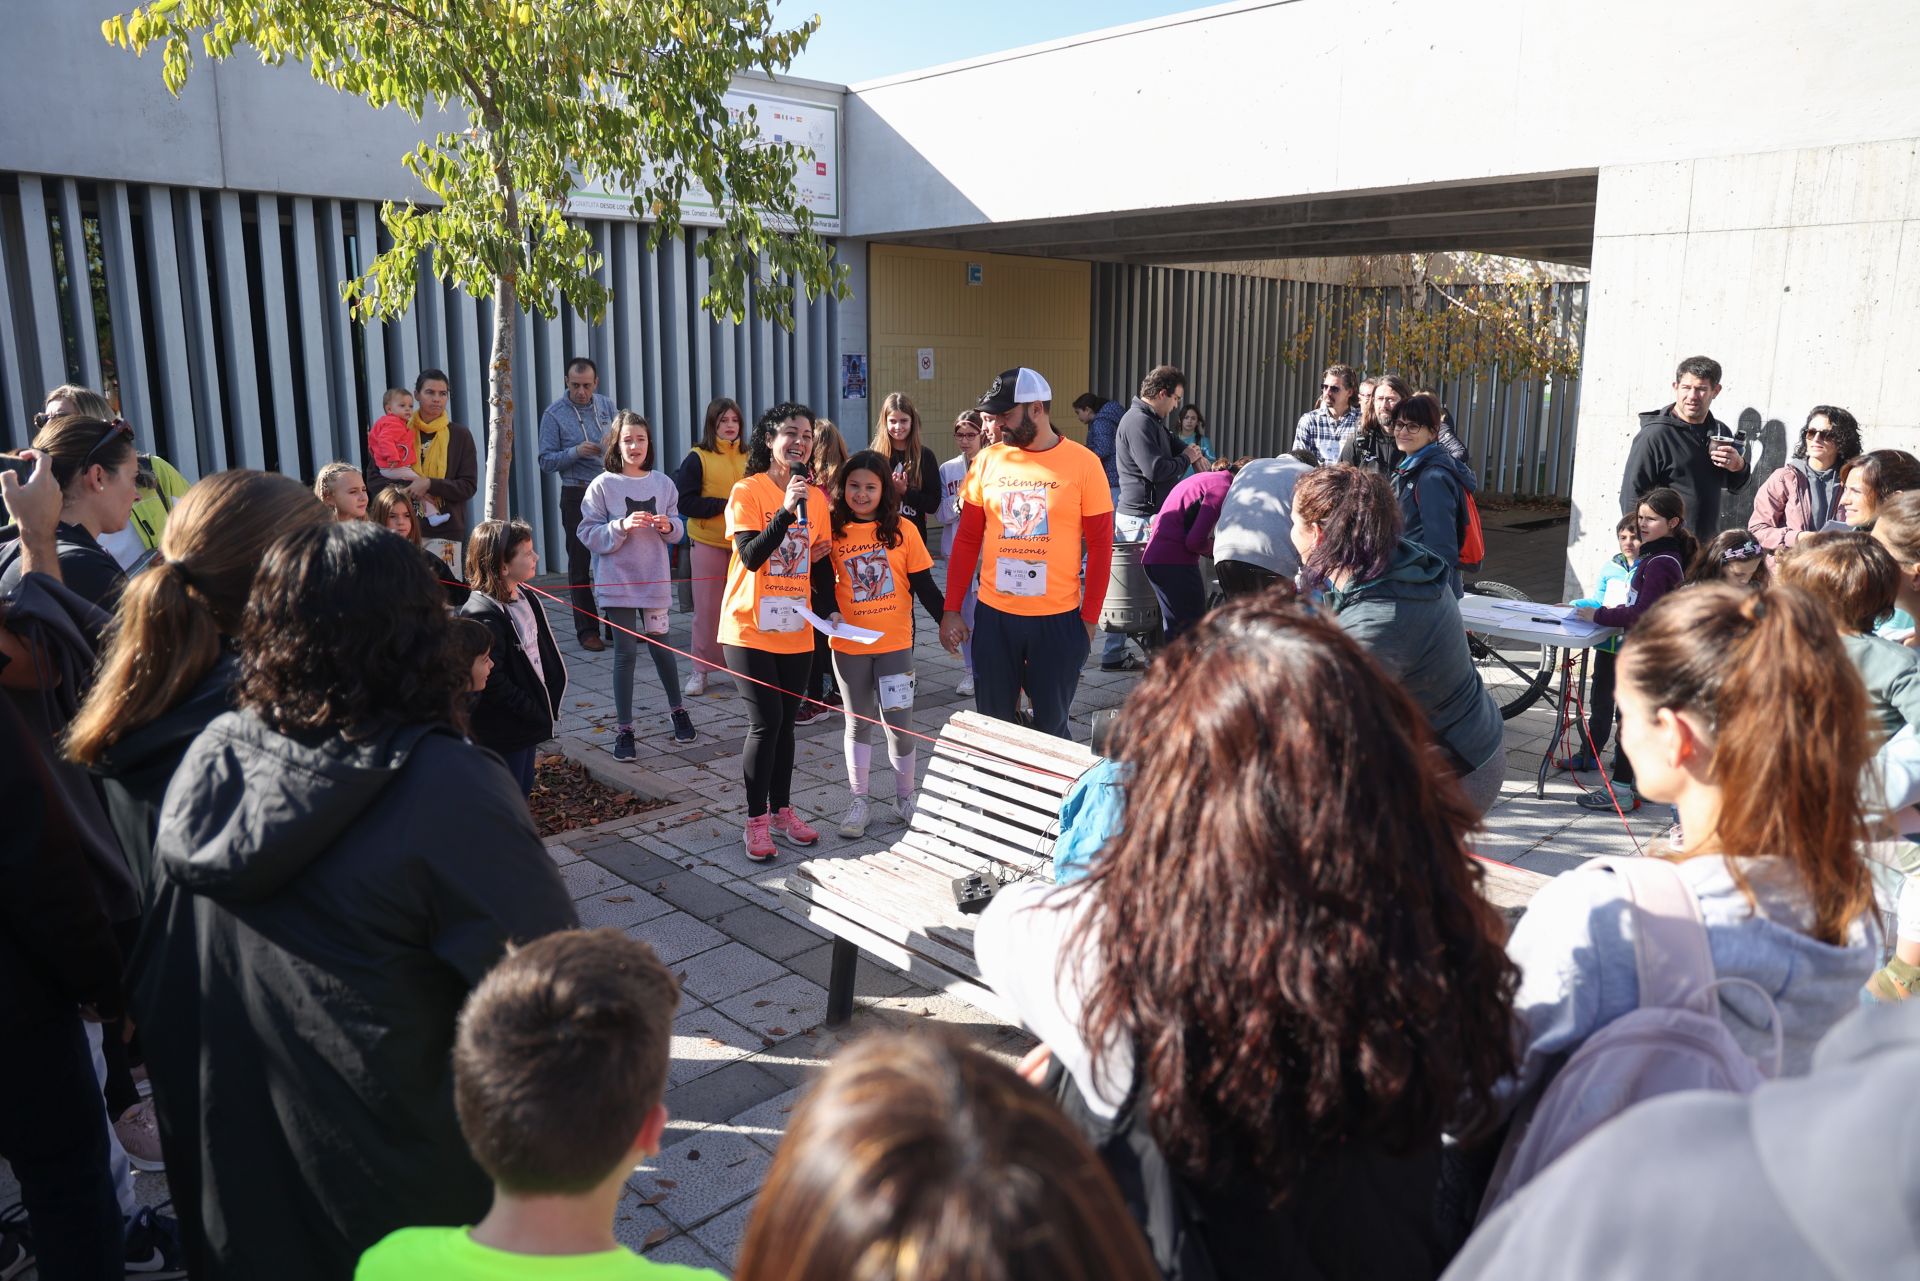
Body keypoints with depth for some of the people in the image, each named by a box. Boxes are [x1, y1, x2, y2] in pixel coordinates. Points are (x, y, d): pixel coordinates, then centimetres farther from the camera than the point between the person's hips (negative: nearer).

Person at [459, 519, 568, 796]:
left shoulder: (525, 597, 5)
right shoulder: (482, 615, -24)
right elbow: (492, 682, -25)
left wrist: (545, 704, 5)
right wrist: (535, 711, -19)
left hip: (529, 720, 9)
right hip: (502, 733, -9)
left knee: (522, 790, 20)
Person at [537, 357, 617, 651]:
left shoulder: (607, 405, 8)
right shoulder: (554, 414, -4)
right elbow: (546, 462, -6)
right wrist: (576, 452, -21)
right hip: (577, 497, -3)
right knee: (581, 564, 2)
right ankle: (587, 630, 7)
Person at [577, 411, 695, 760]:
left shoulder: (662, 483, 3)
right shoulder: (603, 485, -6)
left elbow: (678, 530, 9)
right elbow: (589, 534, -8)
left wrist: (669, 526, -12)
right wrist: (622, 526, -22)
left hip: (655, 580, 2)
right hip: (618, 583, -2)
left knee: (661, 646, 10)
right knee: (625, 653, 2)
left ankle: (677, 710, 32)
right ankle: (624, 729, 12)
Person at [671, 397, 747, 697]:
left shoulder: (749, 458, 5)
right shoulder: (698, 458, -3)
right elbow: (685, 501, -9)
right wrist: (724, 505, -16)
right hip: (708, 543, -2)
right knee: (707, 607, 4)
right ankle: (701, 670, 13)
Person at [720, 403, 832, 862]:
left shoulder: (816, 497, 7)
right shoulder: (748, 491, -9)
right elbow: (751, 557, -19)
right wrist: (786, 510, -27)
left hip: (795, 630, 5)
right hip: (750, 628, -5)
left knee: (785, 721, 11)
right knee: (766, 720, -9)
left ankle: (781, 810, 24)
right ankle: (756, 820, 4)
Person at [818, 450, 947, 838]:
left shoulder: (902, 529, -3)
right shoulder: (834, 531, -2)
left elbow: (923, 584, 0)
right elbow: (824, 581, 0)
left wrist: (946, 621, -5)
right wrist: (830, 613, -18)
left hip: (895, 642, -1)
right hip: (849, 644, 1)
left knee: (899, 722, 2)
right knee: (859, 722, 12)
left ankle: (905, 797, 21)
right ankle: (858, 802, 22)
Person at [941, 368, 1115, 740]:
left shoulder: (1083, 463, -6)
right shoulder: (988, 461, 2)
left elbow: (1100, 547, -3)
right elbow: (967, 540, 7)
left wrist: (1089, 619, -5)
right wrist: (951, 610, 3)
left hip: (1058, 620, -2)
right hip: (993, 616, 3)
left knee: (1051, 728, 9)